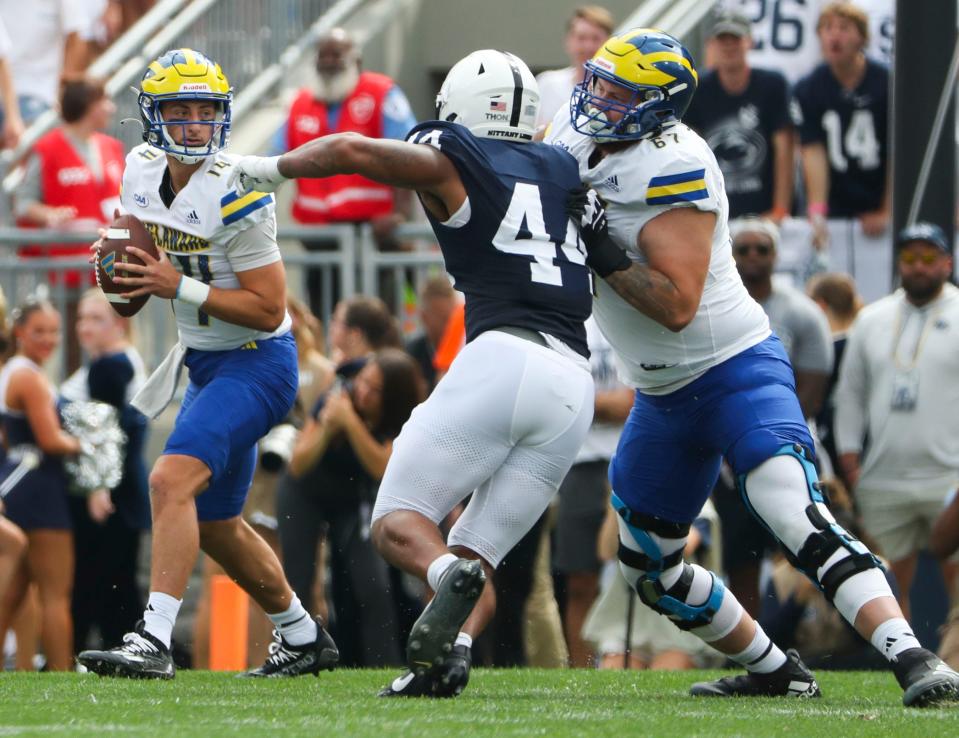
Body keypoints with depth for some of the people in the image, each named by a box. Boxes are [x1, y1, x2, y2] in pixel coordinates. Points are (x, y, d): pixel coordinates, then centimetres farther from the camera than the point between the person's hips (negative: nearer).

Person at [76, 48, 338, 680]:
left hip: (256, 361, -9)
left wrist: (180, 289, -27)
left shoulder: (235, 196, -22)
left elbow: (269, 308, -22)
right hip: (205, 361, 9)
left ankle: (155, 640, -30)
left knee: (173, 480, -26)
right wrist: (127, 276, -3)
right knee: (214, 522, 17)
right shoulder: (143, 172, 0)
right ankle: (304, 639, 35)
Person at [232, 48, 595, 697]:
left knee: (398, 523, 2)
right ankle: (455, 649, -17)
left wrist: (272, 169, 13)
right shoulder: (566, 170, 24)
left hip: (502, 357, -5)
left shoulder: (455, 160, 7)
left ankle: (449, 576, -32)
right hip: (576, 384, 5)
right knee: (479, 550, 12)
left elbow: (350, 150, -3)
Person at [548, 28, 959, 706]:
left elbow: (677, 304, -28)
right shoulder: (576, 140, 2)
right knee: (651, 569, 14)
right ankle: (776, 672, 28)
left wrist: (601, 251, -31)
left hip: (736, 371, -9)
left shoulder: (672, 167, -23)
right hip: (663, 396, 9)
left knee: (801, 524, -26)